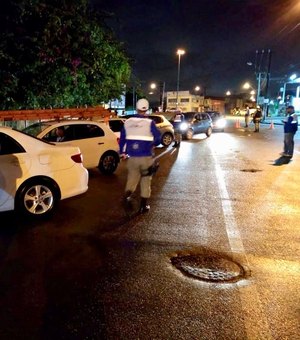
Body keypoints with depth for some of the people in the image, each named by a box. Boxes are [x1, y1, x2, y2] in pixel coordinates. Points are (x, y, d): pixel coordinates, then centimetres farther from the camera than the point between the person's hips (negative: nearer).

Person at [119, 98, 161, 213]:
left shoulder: (128, 122, 3)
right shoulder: (149, 122, -9)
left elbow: (122, 138, 10)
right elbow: (158, 138, -8)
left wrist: (122, 152, 24)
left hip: (132, 157, 3)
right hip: (146, 157, -2)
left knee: (132, 178, 15)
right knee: (146, 180, 9)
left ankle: (128, 194, -12)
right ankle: (144, 205, 12)